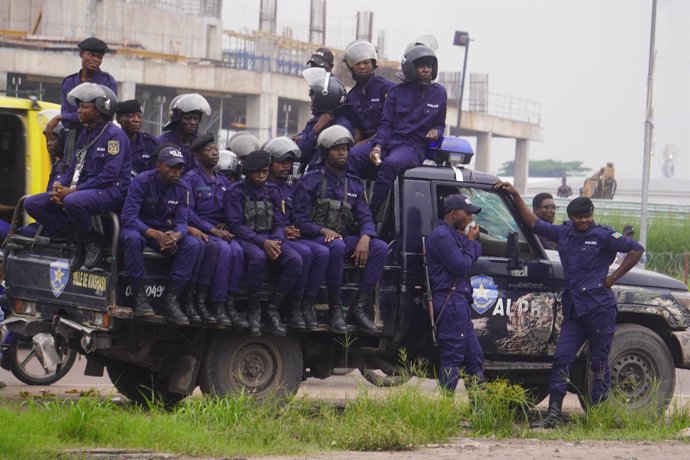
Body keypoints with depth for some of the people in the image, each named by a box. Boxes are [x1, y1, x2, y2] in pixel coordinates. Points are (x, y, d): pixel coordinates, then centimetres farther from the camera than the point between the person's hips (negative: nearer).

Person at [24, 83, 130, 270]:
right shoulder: (85, 134, 17)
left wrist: (74, 190, -22)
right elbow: (73, 168, 17)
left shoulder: (114, 135, -10)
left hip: (111, 191, -9)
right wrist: (59, 188, -6)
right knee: (32, 204, -4)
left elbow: (110, 175, -20)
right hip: (86, 190, 9)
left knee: (73, 202, -41)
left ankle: (92, 240, -13)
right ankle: (79, 238, -5)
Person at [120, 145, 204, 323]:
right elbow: (127, 217, -26)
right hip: (139, 228, -5)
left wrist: (175, 236, -34)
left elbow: (181, 221, -6)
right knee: (133, 238, -40)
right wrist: (155, 234, -40)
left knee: (194, 245, -21)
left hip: (165, 233, 5)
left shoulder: (181, 189, -1)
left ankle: (171, 297, -19)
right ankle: (139, 296, -29)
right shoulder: (141, 182, -17)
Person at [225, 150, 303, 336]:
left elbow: (280, 223, 11)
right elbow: (235, 225, -10)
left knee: (295, 261, -25)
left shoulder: (272, 191, 14)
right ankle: (253, 308, -19)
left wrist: (275, 242, -13)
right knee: (258, 257, -40)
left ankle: (273, 309, -14)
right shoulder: (236, 192, -1)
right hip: (246, 238, -5)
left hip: (271, 238, 5)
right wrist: (262, 242, -21)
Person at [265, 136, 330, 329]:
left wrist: (295, 230, 3)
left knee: (322, 252, -21)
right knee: (304, 252, -32)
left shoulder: (291, 189, 22)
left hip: (290, 236, 7)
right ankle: (294, 307, -24)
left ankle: (307, 304, -20)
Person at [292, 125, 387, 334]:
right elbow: (299, 220, -5)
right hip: (317, 238, -5)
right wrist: (324, 231, -23)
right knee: (337, 246, -40)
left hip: (346, 238, 5)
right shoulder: (311, 181, 3)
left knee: (380, 248, -22)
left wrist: (365, 238, -14)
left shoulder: (354, 185, 19)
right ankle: (335, 310, -32)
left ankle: (359, 307, -22)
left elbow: (365, 218, 10)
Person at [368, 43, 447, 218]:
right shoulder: (397, 92, 11)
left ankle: (371, 215, -38)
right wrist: (378, 146, -14)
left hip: (415, 146, -2)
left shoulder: (439, 93, 13)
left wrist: (437, 131, -2)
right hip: (390, 141, 2)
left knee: (390, 164, -38)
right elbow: (386, 124, 5)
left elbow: (440, 123, 24)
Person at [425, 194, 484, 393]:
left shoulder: (454, 235, 21)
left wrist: (473, 239, 1)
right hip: (450, 300, -11)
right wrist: (470, 241, -6)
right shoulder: (442, 236, -12)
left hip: (459, 300, 11)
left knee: (474, 354, 13)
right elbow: (461, 266, -17)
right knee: (452, 356, -11)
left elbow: (475, 255, 17)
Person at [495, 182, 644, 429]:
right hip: (573, 310, 6)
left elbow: (636, 250, -5)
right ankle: (554, 415, -2)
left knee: (599, 362, 0)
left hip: (600, 307, -6)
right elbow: (533, 223, 22)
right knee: (561, 359, -1)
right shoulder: (563, 233, 12)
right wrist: (515, 195, 20)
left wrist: (613, 278, -7)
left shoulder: (603, 235, -4)